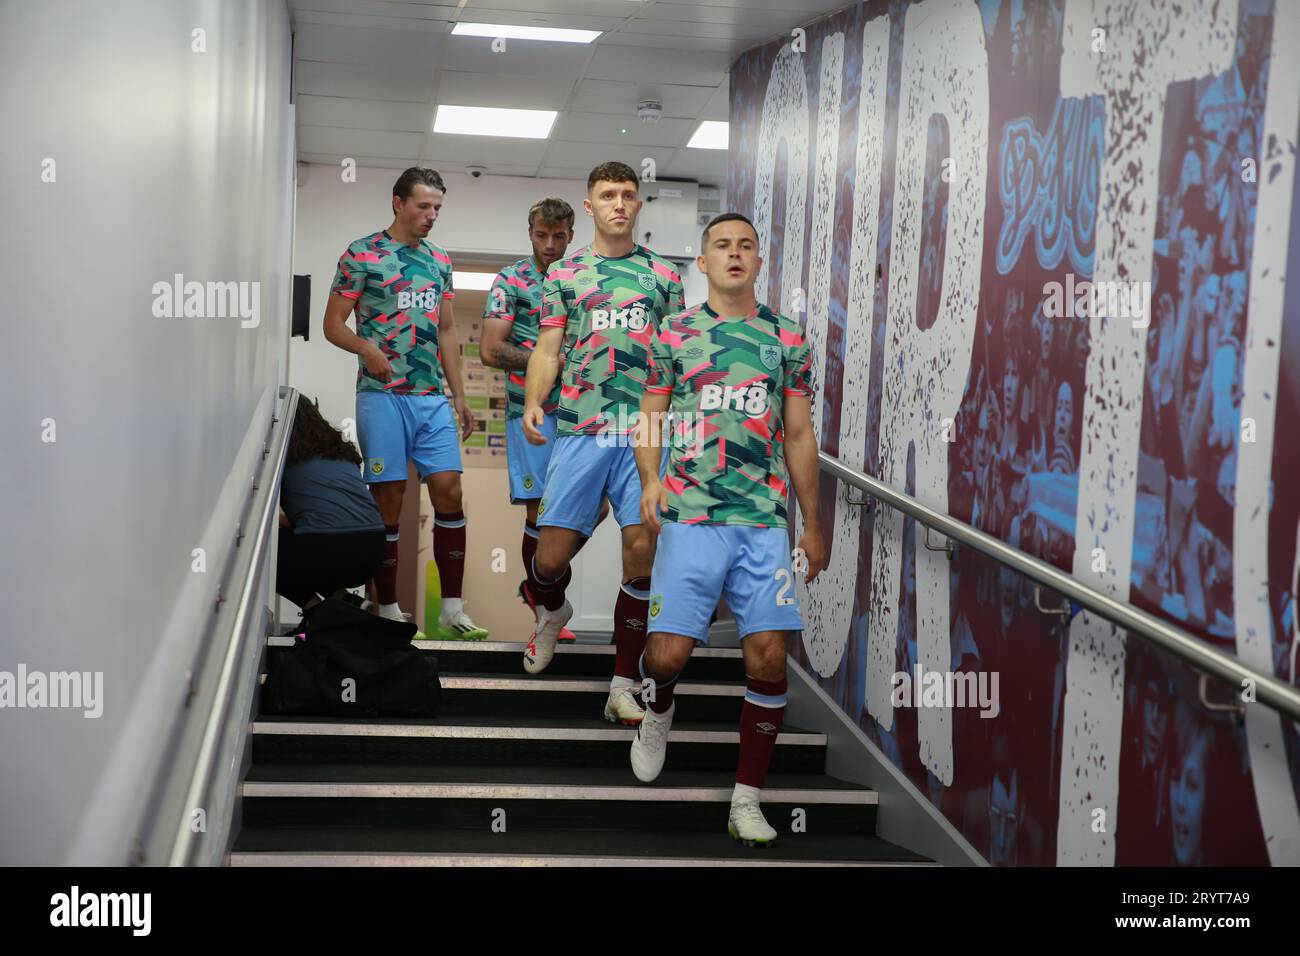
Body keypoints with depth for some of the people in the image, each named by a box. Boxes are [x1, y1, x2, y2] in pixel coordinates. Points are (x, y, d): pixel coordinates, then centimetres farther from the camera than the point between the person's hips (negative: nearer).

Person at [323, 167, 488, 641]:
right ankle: (388, 612, 6)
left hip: (433, 397, 5)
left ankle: (452, 610, 2)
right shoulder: (362, 255, 0)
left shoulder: (440, 260, 15)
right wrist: (367, 349, -21)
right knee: (388, 501, -2)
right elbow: (333, 324, -1)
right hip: (382, 394, -5)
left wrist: (460, 396, 15)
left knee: (449, 494, -3)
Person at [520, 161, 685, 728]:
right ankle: (553, 612, 36)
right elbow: (548, 350, 9)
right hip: (579, 430, 0)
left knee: (643, 549, -10)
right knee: (551, 556, -3)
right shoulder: (564, 275, 12)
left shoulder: (663, 275, 14)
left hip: (646, 431, 0)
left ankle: (624, 682, 3)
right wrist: (532, 403, -9)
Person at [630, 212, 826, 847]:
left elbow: (800, 436, 15)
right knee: (669, 652, -8)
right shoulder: (673, 334, 8)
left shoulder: (787, 339, 12)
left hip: (765, 520, 1)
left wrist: (813, 525, 13)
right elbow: (649, 417, 11)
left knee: (768, 657, -7)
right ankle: (658, 711, 31)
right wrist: (650, 480, -8)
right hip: (689, 516, -1)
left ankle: (747, 799, 7)